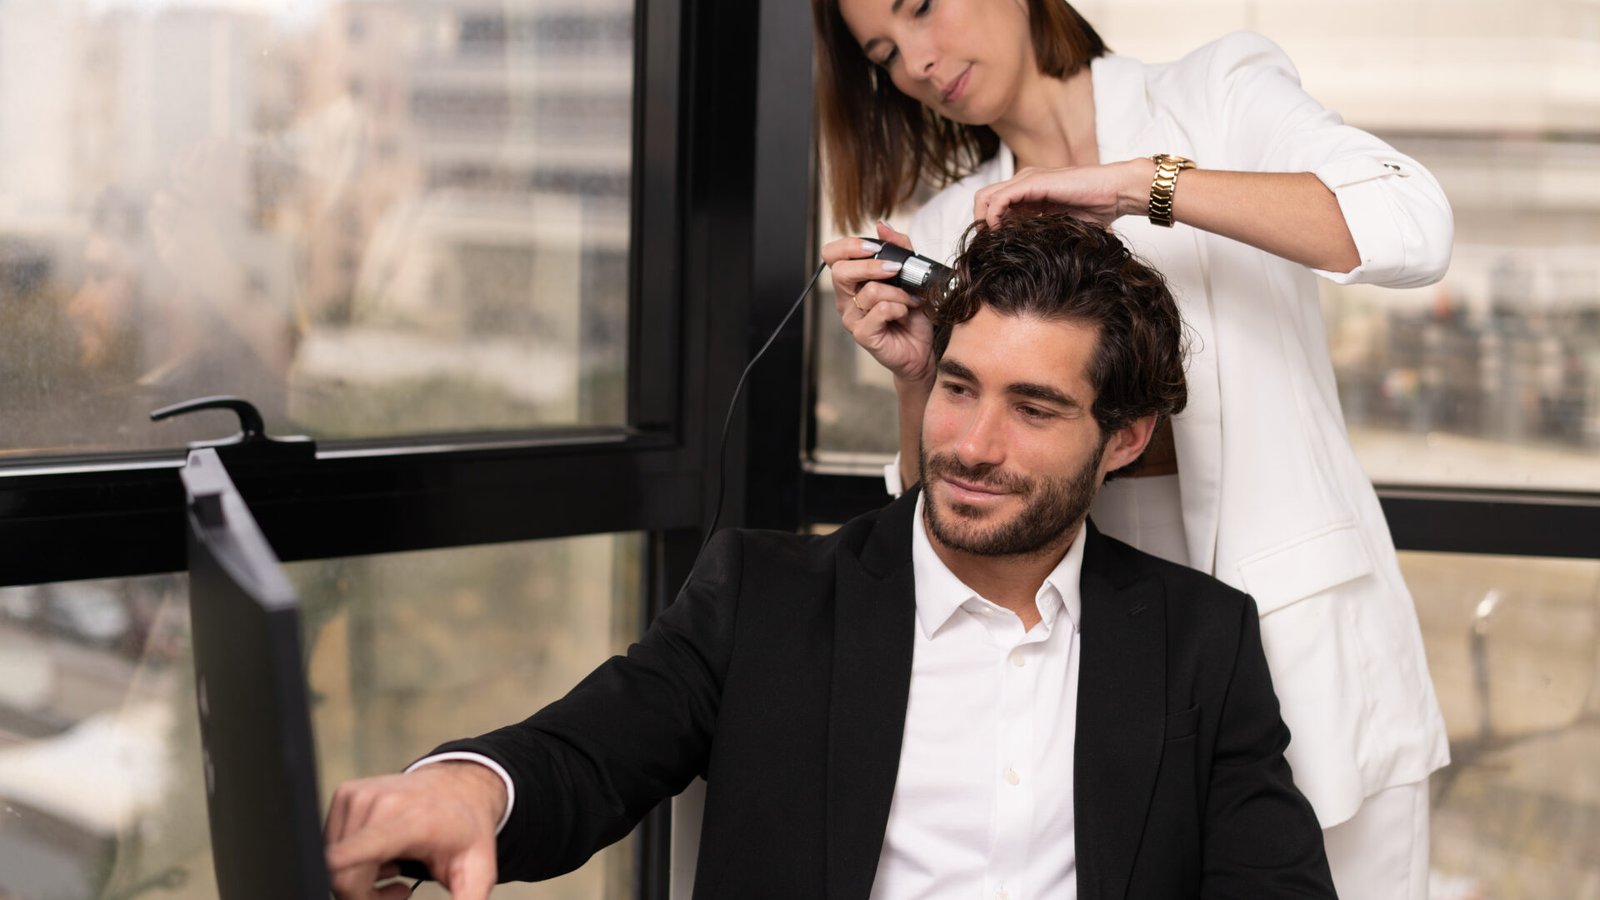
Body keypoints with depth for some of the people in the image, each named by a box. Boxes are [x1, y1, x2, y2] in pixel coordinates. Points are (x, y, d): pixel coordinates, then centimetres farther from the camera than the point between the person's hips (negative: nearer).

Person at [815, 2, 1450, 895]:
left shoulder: (1222, 93, 0)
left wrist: (1136, 183, -22)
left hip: (1306, 643, -2)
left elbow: (1413, 228, -19)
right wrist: (918, 378, -11)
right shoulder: (952, 233, 8)